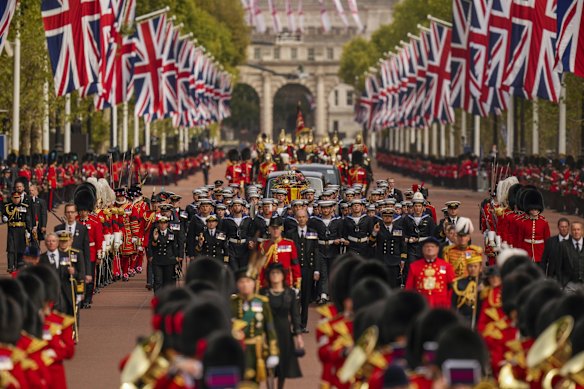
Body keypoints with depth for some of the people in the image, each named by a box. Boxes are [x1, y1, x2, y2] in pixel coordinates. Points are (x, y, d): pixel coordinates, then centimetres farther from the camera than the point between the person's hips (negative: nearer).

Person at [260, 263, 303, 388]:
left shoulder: (290, 293, 2)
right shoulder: (264, 293, -1)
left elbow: (295, 315, 2)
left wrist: (298, 334, -3)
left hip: (285, 331, 1)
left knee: (284, 363, 8)